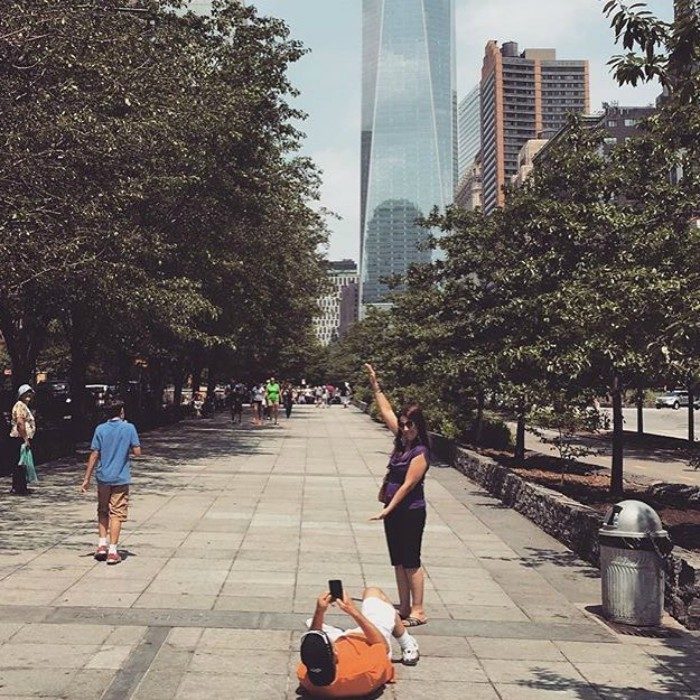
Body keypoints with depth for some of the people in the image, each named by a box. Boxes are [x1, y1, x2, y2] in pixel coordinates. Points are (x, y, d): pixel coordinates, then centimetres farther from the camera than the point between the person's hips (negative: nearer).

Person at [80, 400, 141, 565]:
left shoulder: (100, 429, 0)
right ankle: (112, 551, 1)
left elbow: (94, 455, -2)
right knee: (116, 514, 2)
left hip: (103, 477, 2)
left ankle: (102, 544, 14)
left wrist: (86, 479, 3)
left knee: (102, 511, 19)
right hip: (121, 478, -2)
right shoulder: (129, 428, -5)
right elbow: (137, 452, -5)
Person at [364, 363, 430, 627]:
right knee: (398, 562, 12)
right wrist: (375, 385, 15)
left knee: (411, 562, -1)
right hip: (394, 510, 8)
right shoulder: (402, 442, 6)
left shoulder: (420, 453, -16)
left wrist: (387, 510, -21)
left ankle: (418, 611, 7)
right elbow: (386, 412, 14)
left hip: (411, 511, -8)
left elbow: (408, 485, -19)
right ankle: (404, 608, 21)